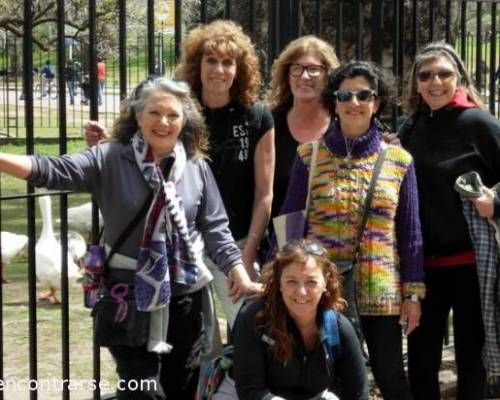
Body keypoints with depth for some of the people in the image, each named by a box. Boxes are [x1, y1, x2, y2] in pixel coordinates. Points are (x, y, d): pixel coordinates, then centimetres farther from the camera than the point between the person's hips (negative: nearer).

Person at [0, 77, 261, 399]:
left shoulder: (197, 167, 1)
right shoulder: (110, 160, -8)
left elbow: (215, 228, 5)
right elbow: (54, 170, -20)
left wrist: (240, 274, -5)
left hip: (187, 291, 3)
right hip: (130, 291, -3)